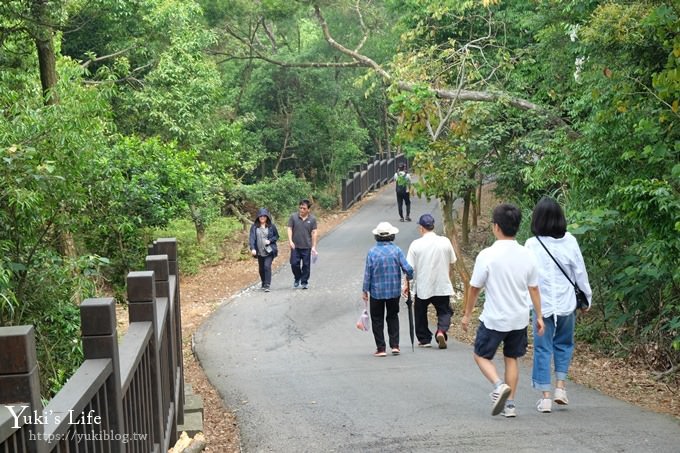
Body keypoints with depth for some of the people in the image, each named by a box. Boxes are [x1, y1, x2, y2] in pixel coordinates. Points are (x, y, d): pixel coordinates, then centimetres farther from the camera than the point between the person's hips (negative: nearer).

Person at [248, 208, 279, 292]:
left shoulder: (271, 226, -1)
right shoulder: (254, 227, -1)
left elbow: (276, 236, 8)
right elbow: (251, 238, -7)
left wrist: (270, 241, -12)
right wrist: (252, 248, -21)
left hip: (269, 251, -2)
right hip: (259, 252, 3)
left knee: (267, 266, -16)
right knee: (261, 269, 12)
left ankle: (267, 285, -14)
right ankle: (263, 284, 32)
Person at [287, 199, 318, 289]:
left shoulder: (312, 219, 0)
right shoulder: (293, 216, 0)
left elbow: (314, 233, 1)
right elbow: (289, 229, 1)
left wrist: (314, 246, -3)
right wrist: (290, 241, -11)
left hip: (307, 247, 0)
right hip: (295, 246, 0)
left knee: (306, 265, 4)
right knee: (294, 263, -2)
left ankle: (304, 282, 16)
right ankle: (297, 278, 24)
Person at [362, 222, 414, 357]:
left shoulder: (372, 252, -10)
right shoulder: (396, 250, -8)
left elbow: (367, 273, -7)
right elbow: (408, 269, -11)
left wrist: (365, 290, 3)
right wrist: (409, 277, 12)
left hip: (376, 291, -2)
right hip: (394, 290, 2)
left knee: (377, 320, 9)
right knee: (393, 317, 18)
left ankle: (381, 348, 9)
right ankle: (395, 345, 11)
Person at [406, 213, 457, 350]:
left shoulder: (416, 244, -12)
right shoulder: (445, 241, -6)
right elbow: (452, 261, 6)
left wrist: (407, 284, 2)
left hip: (422, 286, -1)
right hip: (442, 285, 1)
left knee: (420, 313, 18)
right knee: (444, 311, 14)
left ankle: (424, 339, 24)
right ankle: (441, 331, -12)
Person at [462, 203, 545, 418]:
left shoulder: (487, 255, -16)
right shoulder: (527, 255, -3)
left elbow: (474, 288, -8)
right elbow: (534, 289, 3)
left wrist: (467, 314, 5)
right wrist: (539, 316, 13)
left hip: (494, 318, -4)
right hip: (519, 319, 4)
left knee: (481, 355, 12)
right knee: (511, 358, 17)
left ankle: (499, 385, -13)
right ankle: (510, 404, 18)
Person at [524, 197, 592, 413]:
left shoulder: (532, 244, -10)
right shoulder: (569, 241, -3)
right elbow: (580, 271, 2)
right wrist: (587, 295, 13)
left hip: (542, 304, -2)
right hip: (566, 302, 2)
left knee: (543, 348, 6)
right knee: (564, 343, 20)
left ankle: (545, 397, 7)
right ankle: (560, 387, 12)